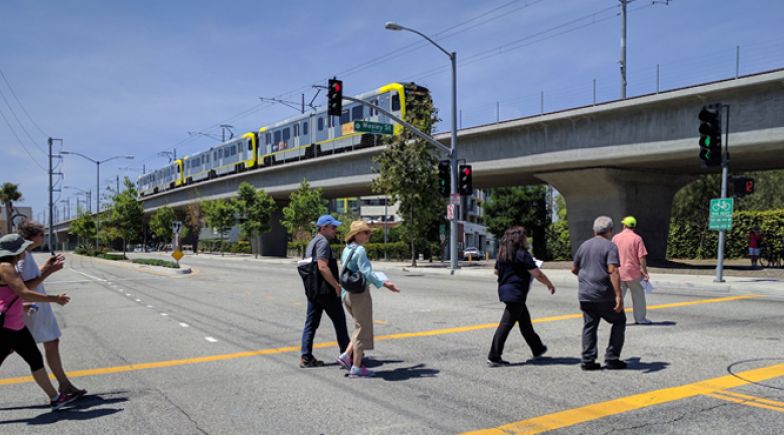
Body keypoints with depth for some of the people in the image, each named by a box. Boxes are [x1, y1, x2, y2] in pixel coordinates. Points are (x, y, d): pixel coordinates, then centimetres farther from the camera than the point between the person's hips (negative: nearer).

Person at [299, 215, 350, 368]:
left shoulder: (312, 242, 18)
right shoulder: (323, 242, -14)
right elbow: (322, 267, -23)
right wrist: (337, 285, -20)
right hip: (325, 290, -9)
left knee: (311, 323, 8)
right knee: (339, 321, 3)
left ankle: (306, 357, 8)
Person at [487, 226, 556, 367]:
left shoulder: (503, 254, 10)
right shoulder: (522, 254, -13)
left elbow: (497, 271, 22)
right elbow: (537, 274, -15)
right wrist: (550, 285, -1)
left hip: (504, 290, 9)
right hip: (515, 293, -9)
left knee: (525, 321, 20)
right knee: (506, 324, -5)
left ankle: (537, 349, 34)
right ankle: (494, 357, -3)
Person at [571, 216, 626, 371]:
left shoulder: (584, 245, 9)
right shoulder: (610, 247, -9)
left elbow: (574, 269, 16)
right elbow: (613, 271, -21)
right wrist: (618, 295, -24)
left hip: (585, 295, 5)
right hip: (604, 295, -5)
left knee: (589, 326, 10)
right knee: (619, 322, 12)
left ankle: (588, 360, 6)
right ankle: (611, 358, 8)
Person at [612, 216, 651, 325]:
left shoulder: (616, 238, 2)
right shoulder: (637, 238, -7)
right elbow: (642, 257, -11)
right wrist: (645, 273, -6)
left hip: (619, 273, 3)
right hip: (633, 272, -3)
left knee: (618, 296, 9)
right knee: (638, 296, 11)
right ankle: (640, 318, 17)